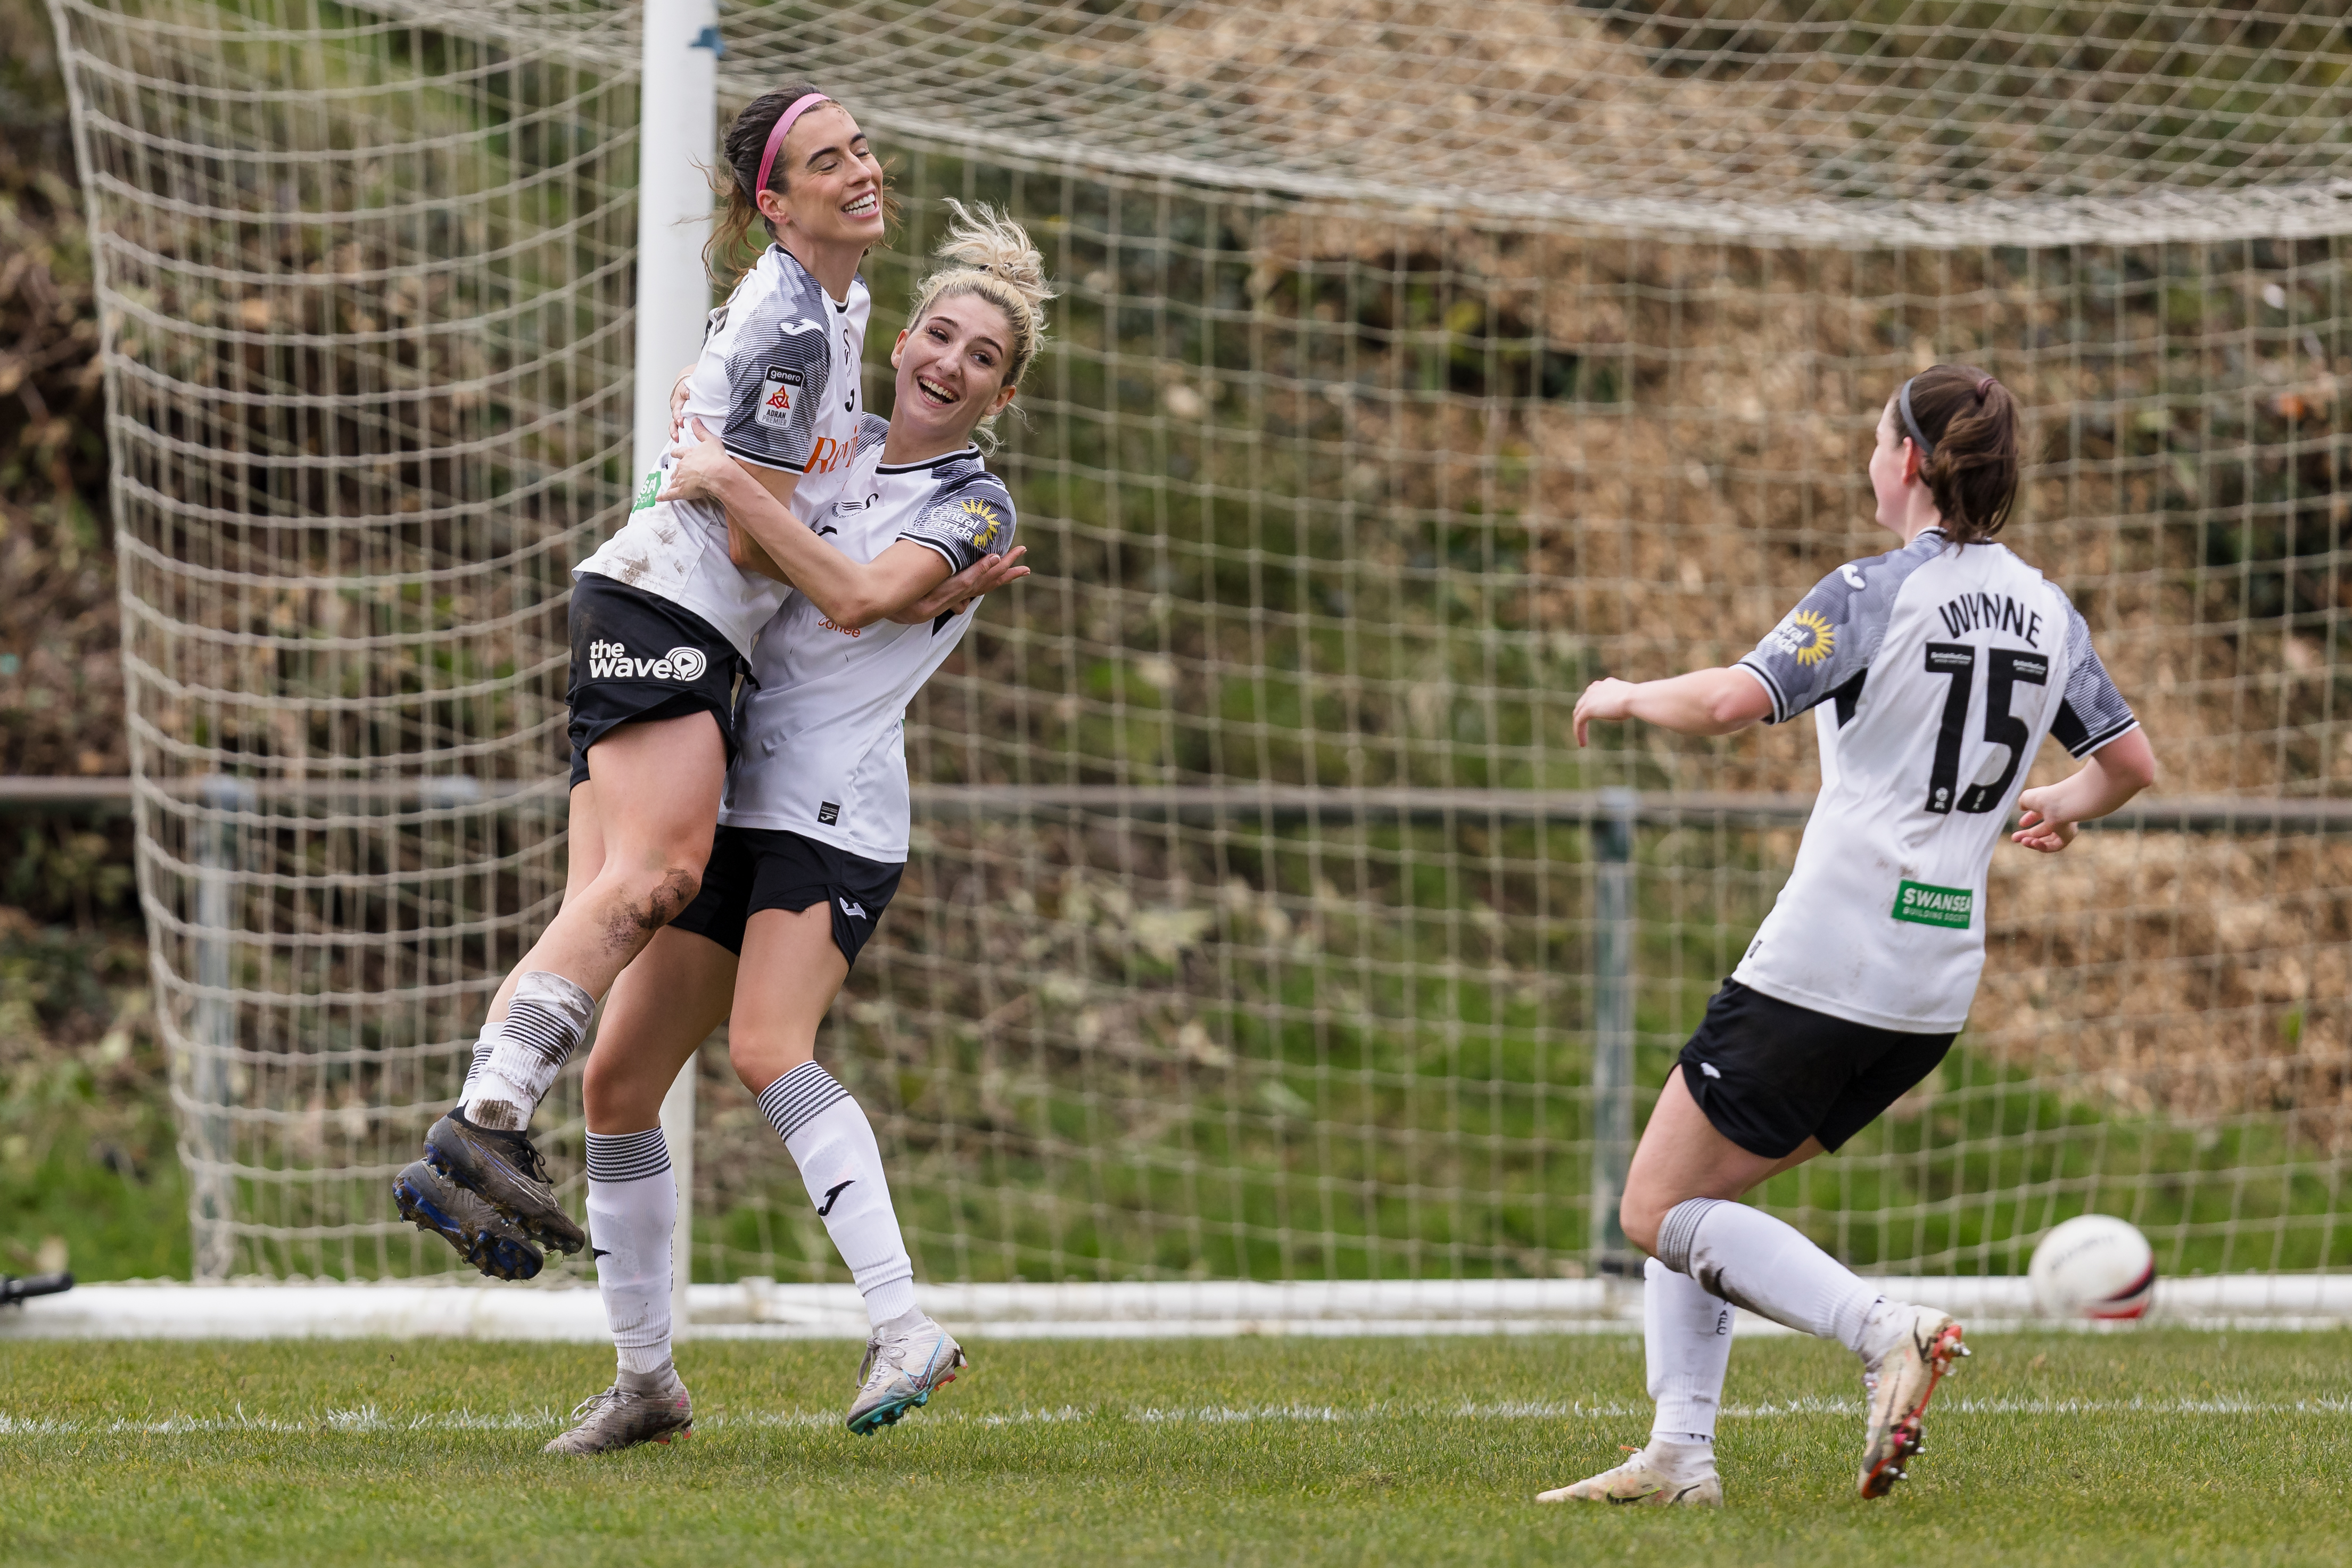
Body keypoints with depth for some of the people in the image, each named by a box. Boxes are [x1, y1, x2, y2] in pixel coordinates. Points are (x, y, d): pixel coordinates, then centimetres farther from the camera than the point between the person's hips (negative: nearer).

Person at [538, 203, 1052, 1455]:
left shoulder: (975, 507, -4)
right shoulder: (840, 449, 15)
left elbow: (854, 598, -20)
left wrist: (732, 486, -16)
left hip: (834, 819, -7)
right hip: (724, 800, 7)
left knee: (768, 1049, -29)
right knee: (617, 1077, 2)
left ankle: (902, 1326, -33)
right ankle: (642, 1376, 13)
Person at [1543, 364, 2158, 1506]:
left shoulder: (1876, 594, -10)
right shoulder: (2045, 612, 10)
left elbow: (1733, 701, -23)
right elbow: (2130, 764, 20)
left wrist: (1628, 696, -3)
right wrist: (2058, 807, 41)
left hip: (1824, 969, -8)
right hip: (1936, 991, 8)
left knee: (1661, 1210, 0)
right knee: (1689, 1196, 17)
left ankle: (1885, 1334, -18)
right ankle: (1680, 1455, 8)